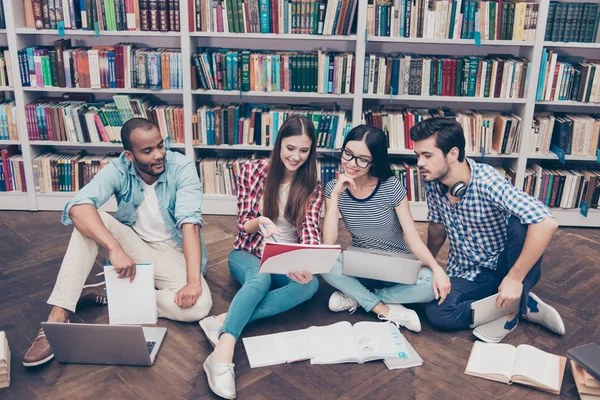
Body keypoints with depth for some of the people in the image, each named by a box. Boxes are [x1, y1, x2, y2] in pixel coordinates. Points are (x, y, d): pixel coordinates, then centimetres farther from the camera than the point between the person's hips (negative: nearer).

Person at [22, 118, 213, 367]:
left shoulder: (182, 167, -19)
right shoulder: (118, 170, -15)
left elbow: (190, 222, -29)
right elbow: (78, 206, -31)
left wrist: (193, 280, -41)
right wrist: (115, 248, -45)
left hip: (172, 252, -1)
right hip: (133, 244, 1)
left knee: (198, 306, -30)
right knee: (89, 220, -26)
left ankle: (109, 294, -14)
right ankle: (58, 316, -26)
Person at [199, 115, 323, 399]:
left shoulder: (312, 188, 0)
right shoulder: (252, 170, -6)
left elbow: (310, 232, -14)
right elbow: (242, 224, -5)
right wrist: (258, 223, -30)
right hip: (248, 254, -2)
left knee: (311, 284, -31)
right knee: (261, 278, -37)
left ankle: (224, 321, -40)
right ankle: (223, 353, -56)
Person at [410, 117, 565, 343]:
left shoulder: (486, 181, -26)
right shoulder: (433, 184, -8)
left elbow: (546, 223, -36)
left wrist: (514, 278, -36)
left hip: (506, 265, -5)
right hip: (466, 274, 5)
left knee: (522, 225, -35)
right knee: (436, 313, -24)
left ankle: (513, 307, -13)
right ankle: (524, 306, -5)